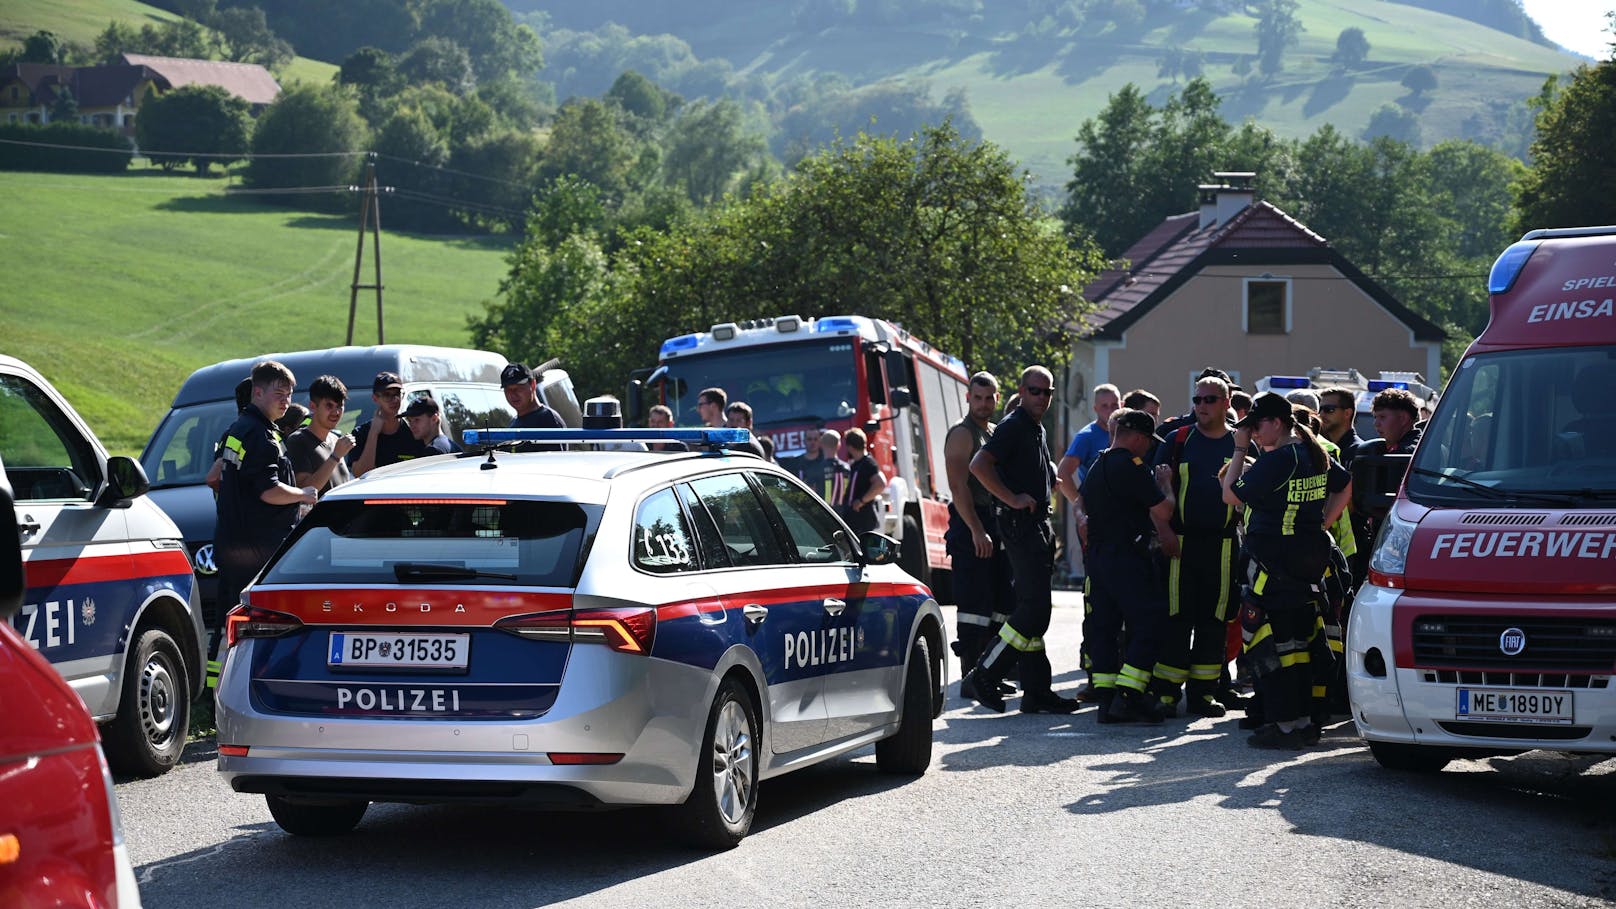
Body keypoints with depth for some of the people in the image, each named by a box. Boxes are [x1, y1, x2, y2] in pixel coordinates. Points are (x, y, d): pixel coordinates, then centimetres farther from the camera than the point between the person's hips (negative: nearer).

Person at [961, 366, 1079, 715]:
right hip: (1020, 525, -10)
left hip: (1037, 525, 10)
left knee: (1033, 608, 9)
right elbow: (978, 465, -23)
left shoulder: (1037, 429, 20)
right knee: (1034, 609, -14)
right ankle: (982, 678, -9)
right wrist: (1012, 499, -21)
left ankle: (1036, 692, 11)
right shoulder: (1013, 426, -10)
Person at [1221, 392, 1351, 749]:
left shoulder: (1277, 461, -17)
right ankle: (1304, 721, 17)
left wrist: (1240, 450, -6)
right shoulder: (1315, 454, 11)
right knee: (1299, 641, 14)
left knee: (1270, 642, -4)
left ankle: (1285, 725, -7)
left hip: (1274, 561, -9)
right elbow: (1343, 488, 26)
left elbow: (1231, 495, -12)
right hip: (1311, 559, 9)